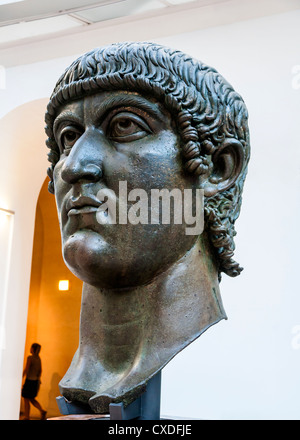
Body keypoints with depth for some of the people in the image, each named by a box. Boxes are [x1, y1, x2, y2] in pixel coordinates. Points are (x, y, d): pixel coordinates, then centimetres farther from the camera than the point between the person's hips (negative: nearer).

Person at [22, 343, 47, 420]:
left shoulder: (30, 358, -14)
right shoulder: (38, 358, 8)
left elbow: (26, 370, -18)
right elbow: (40, 371, 13)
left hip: (29, 381, -7)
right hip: (35, 381, 7)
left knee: (26, 399, 5)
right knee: (32, 399, 16)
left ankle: (26, 417, 9)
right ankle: (42, 411, 0)